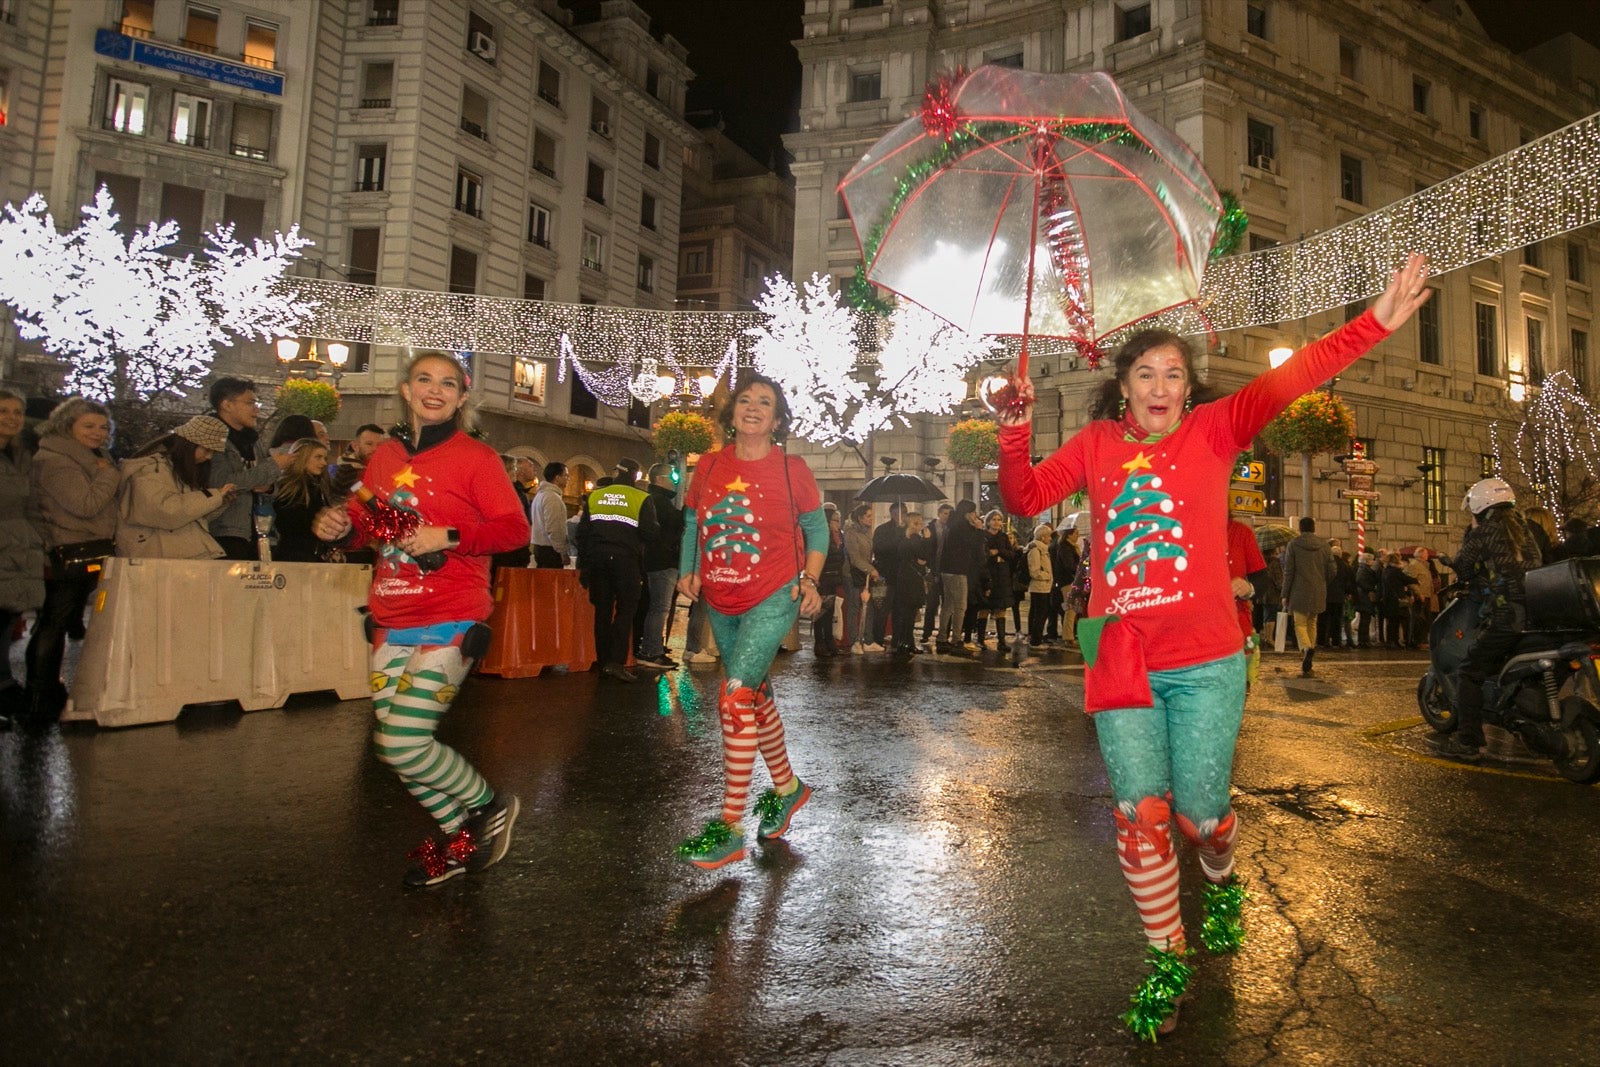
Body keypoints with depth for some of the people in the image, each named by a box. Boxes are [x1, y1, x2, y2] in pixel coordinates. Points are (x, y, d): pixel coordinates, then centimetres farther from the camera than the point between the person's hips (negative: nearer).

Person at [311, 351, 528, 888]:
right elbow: (367, 523, 21)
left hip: (448, 622, -7)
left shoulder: (475, 457, -5)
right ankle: (461, 836, 29)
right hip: (390, 623, 7)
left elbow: (515, 529, -11)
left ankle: (491, 806, 14)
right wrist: (341, 525, 0)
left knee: (404, 744, -12)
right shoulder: (385, 456, 12)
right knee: (391, 744, 10)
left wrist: (448, 536, -22)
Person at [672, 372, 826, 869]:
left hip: (773, 599, -5)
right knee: (756, 696, 17)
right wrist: (688, 570, -3)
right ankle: (787, 787, 39)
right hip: (721, 603, 5)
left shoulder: (791, 468, -5)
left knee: (735, 695, -15)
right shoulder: (710, 465, 4)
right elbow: (692, 523, 13)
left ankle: (731, 827, -5)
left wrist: (810, 580, -9)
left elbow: (816, 528, 3)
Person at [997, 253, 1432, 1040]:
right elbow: (1024, 499, 5)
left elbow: (1291, 378, -8)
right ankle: (1167, 960, 23)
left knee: (1199, 813, 6)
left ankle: (1220, 884, 44)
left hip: (1203, 663, -1)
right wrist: (1015, 430, -8)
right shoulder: (1096, 443, 9)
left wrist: (1376, 323, -18)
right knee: (1141, 815, 2)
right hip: (1120, 662, 2)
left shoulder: (1214, 430, 4)